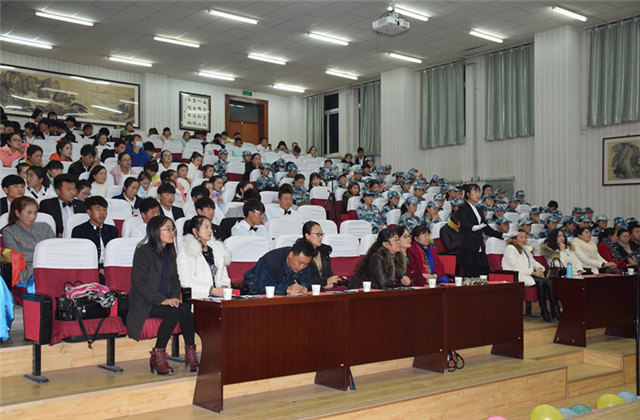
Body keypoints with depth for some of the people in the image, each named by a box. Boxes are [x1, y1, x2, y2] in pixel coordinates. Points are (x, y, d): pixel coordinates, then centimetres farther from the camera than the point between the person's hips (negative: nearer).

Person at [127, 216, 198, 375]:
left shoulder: (169, 253, 16)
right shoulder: (144, 251, -7)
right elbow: (139, 282, -15)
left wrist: (175, 297, -3)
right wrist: (163, 300, -21)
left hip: (166, 301, 6)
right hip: (145, 304, -6)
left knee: (186, 308, -24)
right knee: (176, 311, -30)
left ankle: (190, 352, -19)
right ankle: (158, 355, -19)